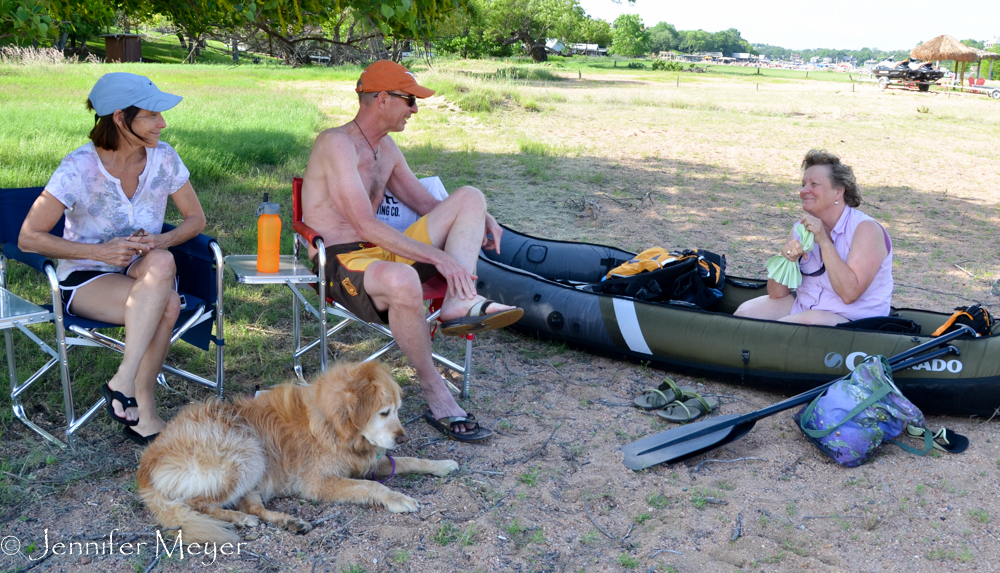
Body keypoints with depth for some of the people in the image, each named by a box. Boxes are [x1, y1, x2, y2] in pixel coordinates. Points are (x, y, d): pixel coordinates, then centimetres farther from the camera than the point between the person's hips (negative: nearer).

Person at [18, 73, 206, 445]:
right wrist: (100, 251, -22)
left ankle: (123, 382, -28)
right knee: (167, 305, -33)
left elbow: (195, 218, 5)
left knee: (161, 263, -35)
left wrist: (161, 241, -16)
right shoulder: (79, 168, -16)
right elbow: (29, 238, -12)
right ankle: (143, 412, -24)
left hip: (143, 273, 4)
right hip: (85, 279, -3)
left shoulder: (163, 157, -5)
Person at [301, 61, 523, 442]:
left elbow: (425, 204, 22)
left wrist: (479, 221, 3)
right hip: (341, 261, -8)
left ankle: (459, 303, -25)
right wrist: (437, 256, -25)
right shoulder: (337, 143, -13)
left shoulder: (386, 148, 15)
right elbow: (366, 227, -22)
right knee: (402, 280, -44)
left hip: (382, 252, 9)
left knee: (470, 197, -2)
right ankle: (435, 394, -24)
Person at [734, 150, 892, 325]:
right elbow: (777, 293, 1)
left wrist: (824, 241, -26)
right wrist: (786, 258, -19)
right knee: (745, 312, -16)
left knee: (810, 320, -35)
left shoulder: (866, 229, -13)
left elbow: (849, 293, -26)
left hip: (850, 319, -5)